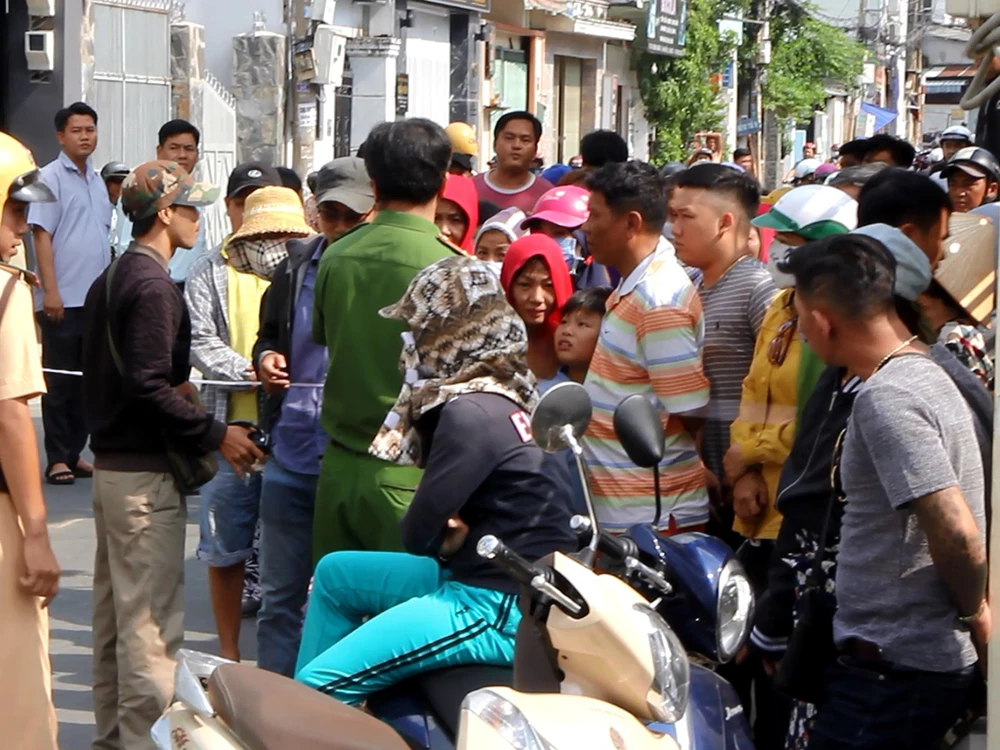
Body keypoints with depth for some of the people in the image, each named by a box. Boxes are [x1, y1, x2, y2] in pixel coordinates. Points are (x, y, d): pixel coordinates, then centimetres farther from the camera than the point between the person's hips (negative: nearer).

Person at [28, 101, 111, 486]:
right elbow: (42, 236, -11)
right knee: (60, 380, -1)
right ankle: (57, 458, 4)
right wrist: (50, 291, -18)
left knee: (86, 380, 10)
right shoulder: (50, 178, -6)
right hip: (63, 299, -7)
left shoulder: (97, 181, 14)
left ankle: (75, 452, 18)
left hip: (96, 297, 7)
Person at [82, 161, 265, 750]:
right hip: (147, 474, -10)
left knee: (114, 614, 16)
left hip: (111, 461, 10)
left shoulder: (110, 280, 13)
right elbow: (149, 386, -24)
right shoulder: (153, 286, -17)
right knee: (152, 622, -7)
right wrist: (215, 434, -17)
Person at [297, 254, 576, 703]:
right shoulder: (503, 394, 11)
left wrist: (448, 539, 5)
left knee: (323, 685, -16)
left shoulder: (471, 415, -19)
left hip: (504, 612, -11)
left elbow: (418, 534, -16)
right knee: (333, 573, 22)